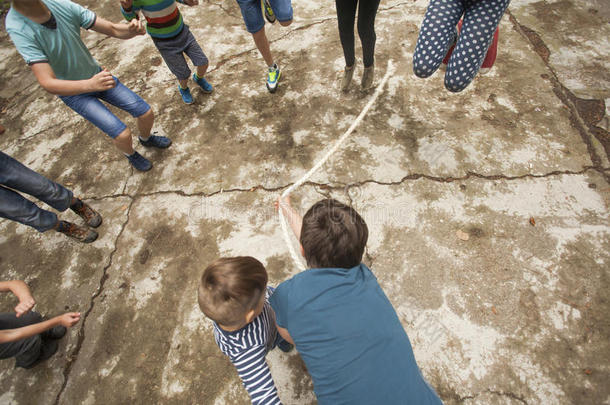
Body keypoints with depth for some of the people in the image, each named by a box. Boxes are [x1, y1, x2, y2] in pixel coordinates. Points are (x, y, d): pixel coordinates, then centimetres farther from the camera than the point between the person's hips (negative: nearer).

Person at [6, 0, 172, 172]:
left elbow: (114, 30, -16)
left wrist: (131, 29, -40)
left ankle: (146, 138, 34)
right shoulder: (18, 29, -29)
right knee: (123, 134, -15)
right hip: (73, 92, -4)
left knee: (147, 113, -2)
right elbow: (48, 84, -37)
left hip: (96, 75, 4)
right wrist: (91, 85, -54)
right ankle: (130, 153, 22)